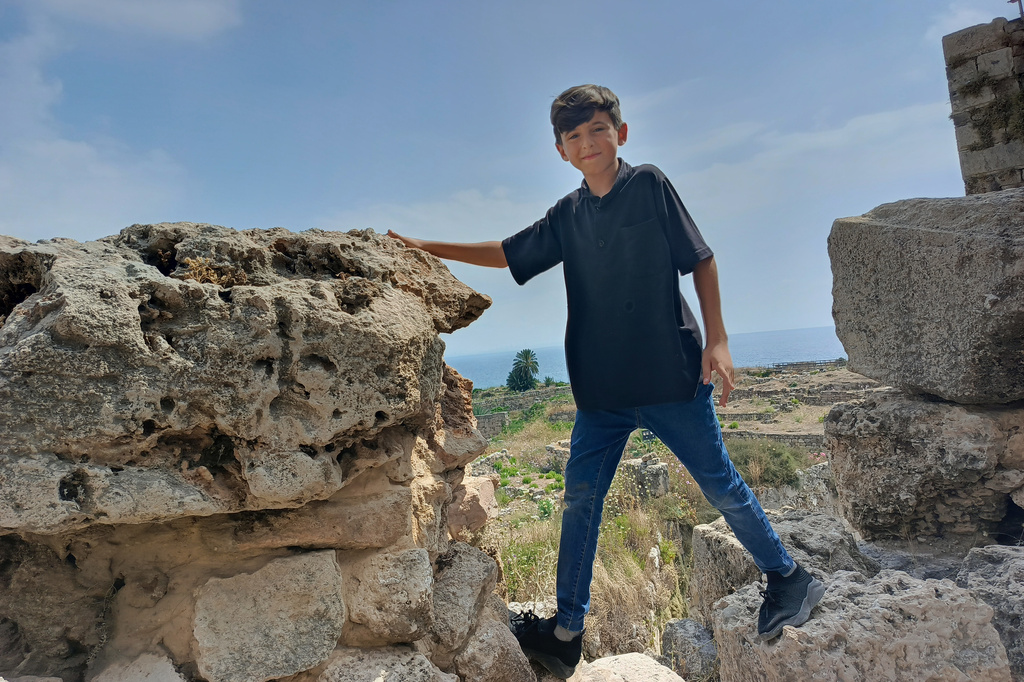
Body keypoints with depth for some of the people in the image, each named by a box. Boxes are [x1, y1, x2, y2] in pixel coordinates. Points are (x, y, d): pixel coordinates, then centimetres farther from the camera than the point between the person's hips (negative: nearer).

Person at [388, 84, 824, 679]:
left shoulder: (650, 185, 0)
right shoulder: (567, 217, 11)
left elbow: (700, 259, 0)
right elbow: (508, 254, 17)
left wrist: (716, 339, -6)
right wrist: (428, 247, 14)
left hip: (673, 374, -4)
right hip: (601, 389, 4)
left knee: (722, 486, 7)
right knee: (581, 499, 3)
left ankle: (789, 579, 33)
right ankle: (567, 632, 17)